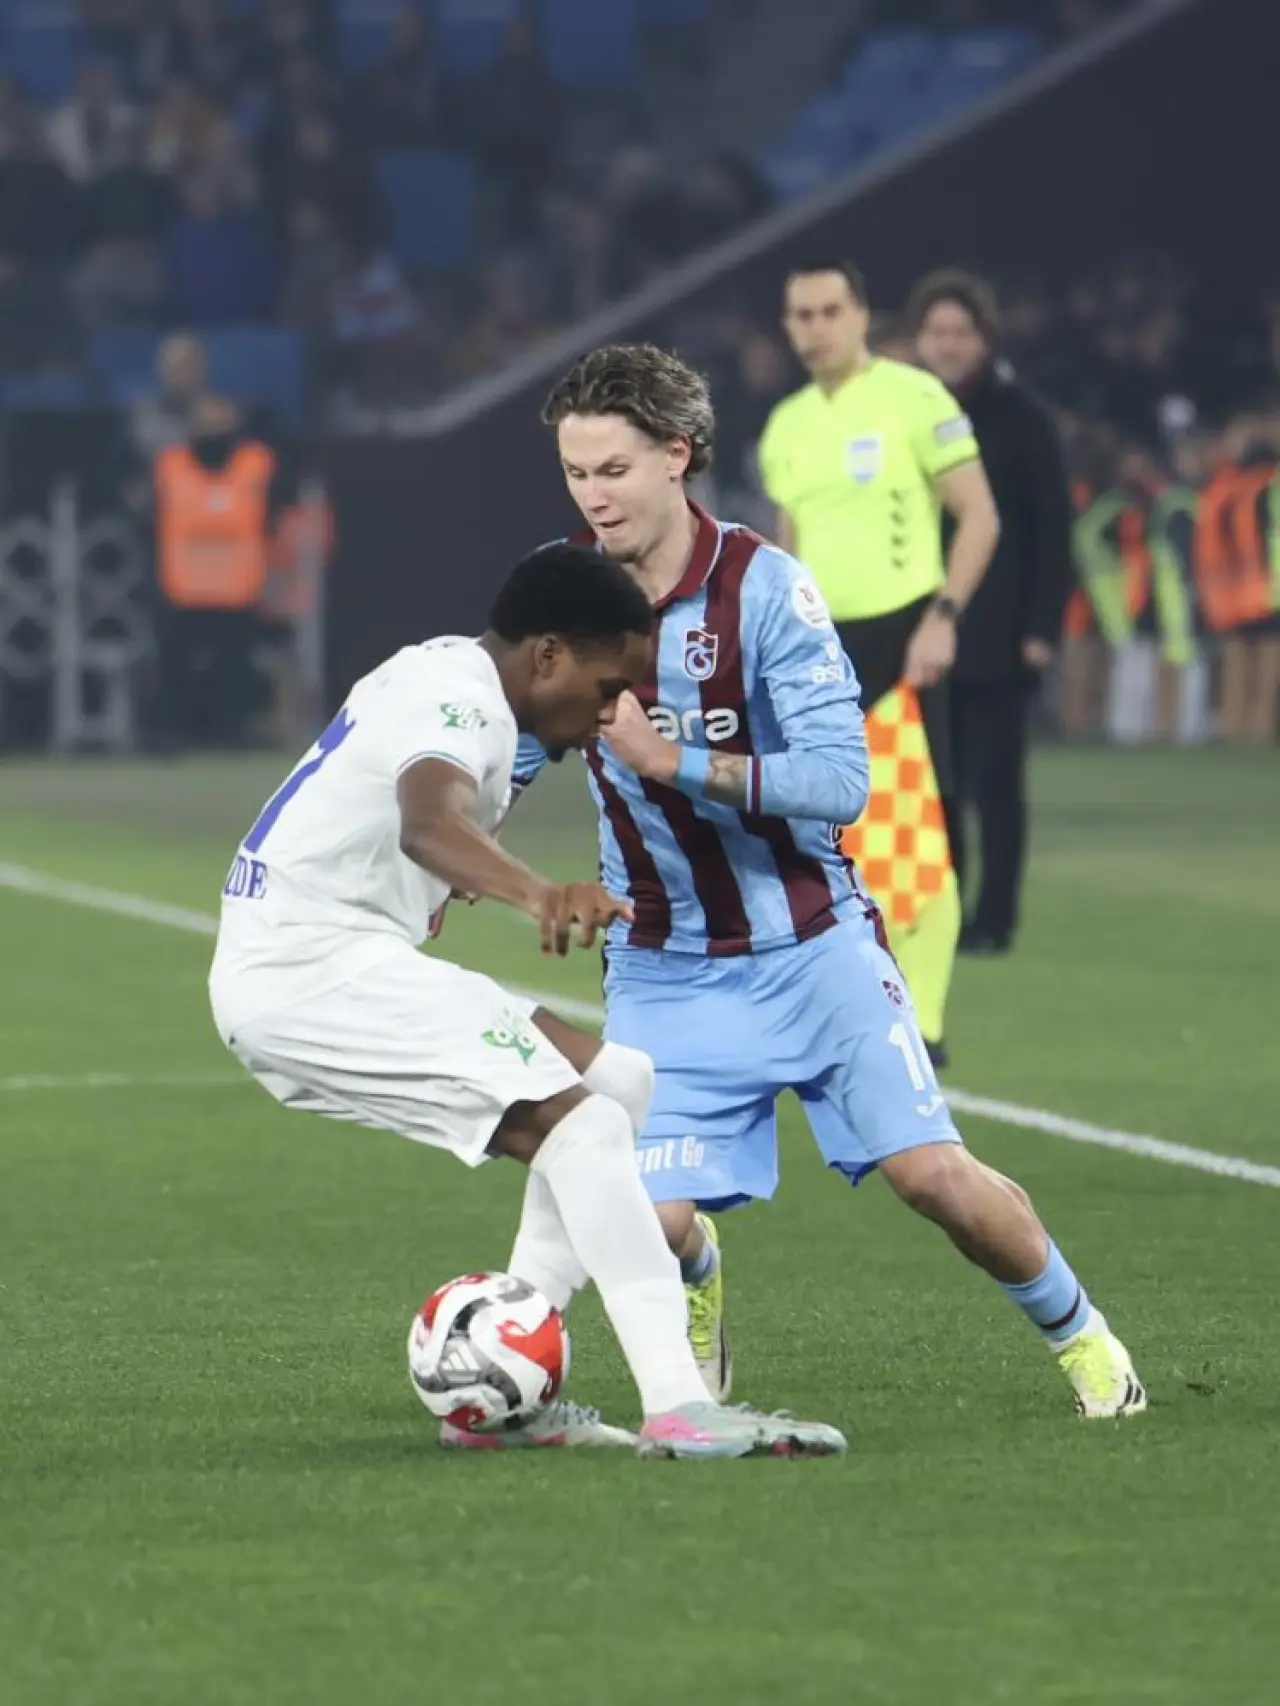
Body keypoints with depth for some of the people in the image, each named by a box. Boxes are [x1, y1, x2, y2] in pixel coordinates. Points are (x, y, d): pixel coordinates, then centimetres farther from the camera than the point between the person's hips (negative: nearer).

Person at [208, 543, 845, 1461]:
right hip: (316, 966, -11)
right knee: (581, 1125, -20)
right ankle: (679, 1410, -29)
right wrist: (540, 895, -57)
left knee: (615, 1080, 10)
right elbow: (428, 820, -40)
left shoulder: (443, 673, 17)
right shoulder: (458, 695, -16)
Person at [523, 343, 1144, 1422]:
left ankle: (1079, 1334, 20)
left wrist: (673, 762, -32)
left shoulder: (765, 586, -16)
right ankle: (700, 1293, 23)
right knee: (649, 1220, -14)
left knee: (937, 1178, -9)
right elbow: (499, 756, 11)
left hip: (815, 948, -2)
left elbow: (840, 780, -23)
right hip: (666, 975, 2)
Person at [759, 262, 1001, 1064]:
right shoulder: (786, 427, 14)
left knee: (917, 838, -5)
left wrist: (943, 615, -15)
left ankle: (923, 1025, -2)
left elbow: (979, 516, -7)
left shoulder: (913, 399, -6)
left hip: (899, 640, -6)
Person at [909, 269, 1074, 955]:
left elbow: (1052, 528, -6)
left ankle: (994, 918, 5)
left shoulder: (1020, 416, -4)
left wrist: (1041, 626, -12)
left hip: (997, 633, -4)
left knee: (995, 781, 0)